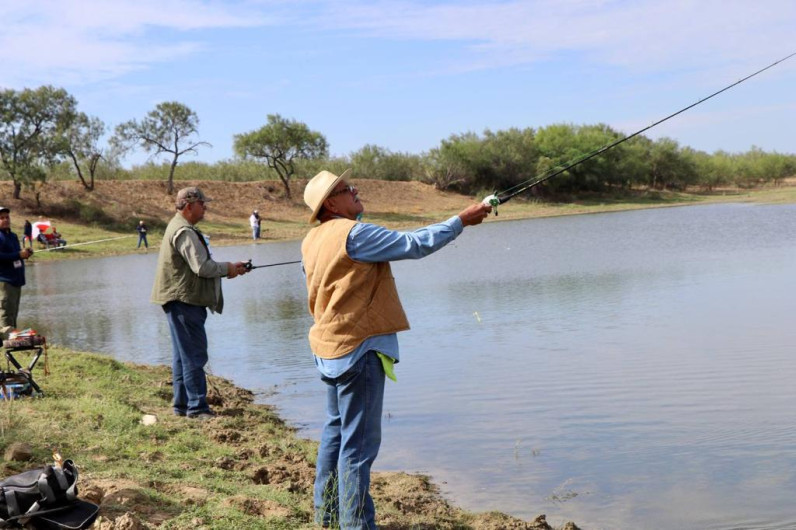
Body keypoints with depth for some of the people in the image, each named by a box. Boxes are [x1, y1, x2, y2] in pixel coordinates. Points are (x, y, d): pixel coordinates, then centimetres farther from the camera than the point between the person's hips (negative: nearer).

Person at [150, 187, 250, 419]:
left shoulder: (180, 227, 19)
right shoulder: (184, 232, -16)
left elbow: (200, 264, 22)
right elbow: (202, 267, -21)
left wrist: (228, 268, 11)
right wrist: (227, 268, -6)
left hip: (181, 301, 11)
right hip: (184, 301, -11)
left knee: (183, 354, 14)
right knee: (194, 354, -7)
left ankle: (182, 404, 20)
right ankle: (197, 407, -4)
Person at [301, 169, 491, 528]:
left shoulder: (312, 241, 9)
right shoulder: (353, 233, -18)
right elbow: (413, 245, -15)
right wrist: (461, 220, -7)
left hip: (329, 349, 10)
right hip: (358, 349, -10)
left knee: (336, 430, 20)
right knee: (359, 442, -4)